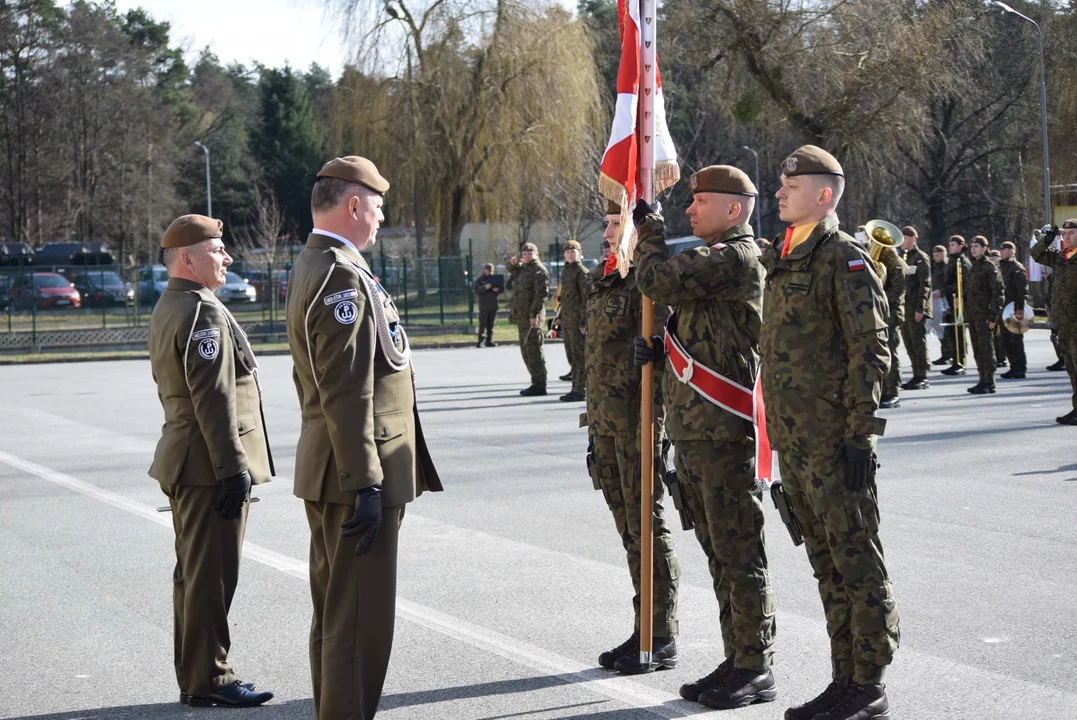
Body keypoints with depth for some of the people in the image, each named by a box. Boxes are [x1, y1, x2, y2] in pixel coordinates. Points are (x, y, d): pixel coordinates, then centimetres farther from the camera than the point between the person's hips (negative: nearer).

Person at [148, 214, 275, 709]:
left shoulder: (167, 308, 16)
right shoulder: (203, 311, -17)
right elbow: (214, 399, -23)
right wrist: (233, 468, -22)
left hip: (185, 462, 11)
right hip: (209, 465, -11)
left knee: (193, 573, 15)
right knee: (212, 575, -4)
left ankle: (193, 676, 23)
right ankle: (208, 680, 1)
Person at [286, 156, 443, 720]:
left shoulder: (312, 266, 15)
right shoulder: (343, 275, -18)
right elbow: (347, 393, -24)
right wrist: (367, 483, -24)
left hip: (326, 467, 11)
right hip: (355, 473, -11)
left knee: (334, 612, 18)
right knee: (360, 620, -5)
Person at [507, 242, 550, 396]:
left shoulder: (539, 270, -10)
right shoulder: (523, 268, 18)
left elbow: (542, 294, -20)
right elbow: (510, 269, 37)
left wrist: (534, 314, -25)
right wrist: (513, 262, 13)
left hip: (533, 319, -10)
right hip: (522, 318, 10)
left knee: (533, 349, -11)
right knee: (526, 350, 13)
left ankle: (540, 385, -10)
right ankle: (536, 382, 20)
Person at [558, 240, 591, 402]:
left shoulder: (582, 272, -10)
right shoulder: (565, 271, 17)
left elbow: (587, 297, -15)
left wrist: (584, 322, -19)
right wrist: (561, 318, 19)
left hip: (578, 320, -9)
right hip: (567, 320, 9)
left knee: (579, 356, -6)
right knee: (571, 356, 12)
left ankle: (579, 390, -5)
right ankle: (578, 387, 18)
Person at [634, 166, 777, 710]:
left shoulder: (735, 258, -13)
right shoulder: (711, 259, 20)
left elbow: (659, 281, -19)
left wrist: (649, 232, -2)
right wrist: (658, 348, 6)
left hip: (724, 433, -10)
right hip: (693, 433, 10)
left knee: (740, 555, -4)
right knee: (719, 554, 14)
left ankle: (756, 669, 3)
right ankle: (737, 660, 23)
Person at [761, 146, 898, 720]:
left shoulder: (844, 258, -10)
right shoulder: (781, 261, 17)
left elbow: (870, 350, -15)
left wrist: (860, 434, -19)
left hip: (836, 441, -9)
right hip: (794, 440, 9)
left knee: (856, 560, -3)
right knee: (826, 563, 13)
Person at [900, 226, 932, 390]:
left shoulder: (921, 258, -7)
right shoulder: (905, 258, 17)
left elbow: (925, 285, -13)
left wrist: (920, 309, -19)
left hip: (916, 308, -8)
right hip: (905, 308, 8)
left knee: (918, 342, -6)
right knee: (909, 342, 9)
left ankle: (923, 377, -2)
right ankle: (917, 375, 14)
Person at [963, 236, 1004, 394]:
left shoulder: (990, 267, -8)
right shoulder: (973, 267, 16)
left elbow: (998, 293, -12)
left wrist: (993, 316, -17)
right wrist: (966, 314, 16)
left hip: (984, 315, -8)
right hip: (972, 315, 8)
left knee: (986, 348, -6)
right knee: (977, 350, 10)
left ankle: (989, 383, -4)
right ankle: (983, 380, 16)